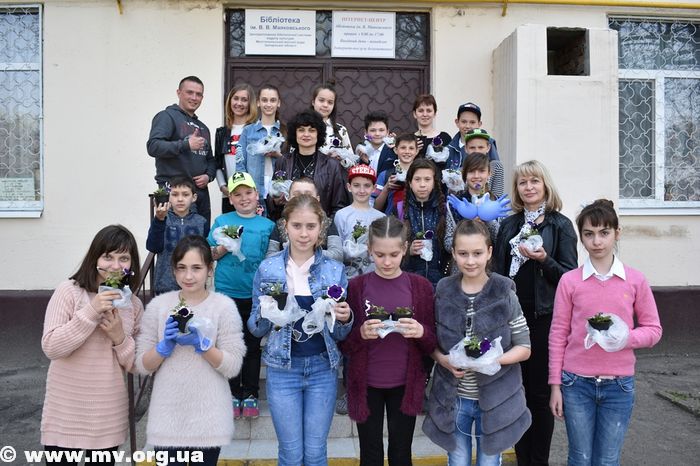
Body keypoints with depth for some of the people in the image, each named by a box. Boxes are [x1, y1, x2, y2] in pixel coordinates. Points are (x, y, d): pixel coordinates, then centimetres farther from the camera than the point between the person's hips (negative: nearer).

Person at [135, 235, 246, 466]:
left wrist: (201, 343, -20)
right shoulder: (157, 305, -2)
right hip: (167, 416, 1)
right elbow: (141, 365, 1)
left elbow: (233, 366, -8)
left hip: (208, 417, -1)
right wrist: (165, 345, -16)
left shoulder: (224, 306, -8)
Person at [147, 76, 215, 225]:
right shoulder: (167, 116, 0)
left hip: (201, 191, 7)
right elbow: (153, 146, -15)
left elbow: (210, 159, 26)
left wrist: (209, 176, 5)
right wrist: (186, 144, -20)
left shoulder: (203, 127, 23)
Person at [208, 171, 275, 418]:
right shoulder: (221, 221, 3)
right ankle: (232, 393, 23)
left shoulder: (267, 225, 4)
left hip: (255, 295, 0)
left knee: (253, 345, 10)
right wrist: (223, 249, -12)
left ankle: (250, 393, 23)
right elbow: (208, 255, 7)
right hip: (227, 292, 0)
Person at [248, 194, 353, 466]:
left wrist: (345, 319, -18)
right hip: (283, 370, -1)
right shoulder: (268, 269, -5)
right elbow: (255, 329, 1)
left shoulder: (335, 270, -3)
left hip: (322, 369, 1)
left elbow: (340, 334, 4)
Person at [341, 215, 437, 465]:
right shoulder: (356, 286, -6)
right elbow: (344, 344, -2)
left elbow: (432, 344, 0)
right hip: (366, 384, 0)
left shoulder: (421, 287, -4)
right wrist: (361, 333, -22)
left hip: (405, 384, 1)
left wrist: (421, 332, -21)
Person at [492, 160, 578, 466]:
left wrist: (543, 259, -20)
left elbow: (569, 274, -3)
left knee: (540, 393, 4)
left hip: (544, 317, -3)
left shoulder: (560, 225, -1)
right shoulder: (508, 225, 10)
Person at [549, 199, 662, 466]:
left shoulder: (635, 280, -1)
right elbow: (558, 335, 0)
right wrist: (555, 385, 0)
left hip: (619, 385, 1)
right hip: (576, 384, 0)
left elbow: (653, 329, 5)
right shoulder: (569, 281, -3)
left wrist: (628, 338, -17)